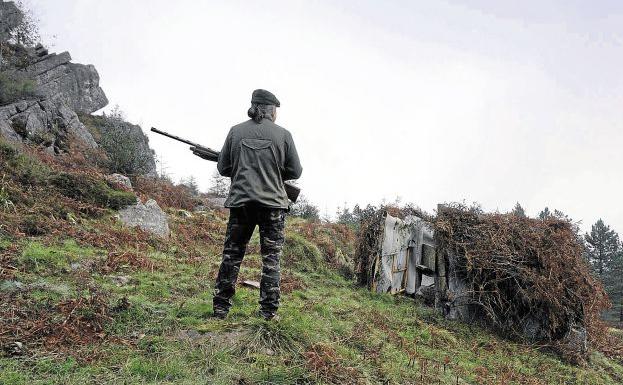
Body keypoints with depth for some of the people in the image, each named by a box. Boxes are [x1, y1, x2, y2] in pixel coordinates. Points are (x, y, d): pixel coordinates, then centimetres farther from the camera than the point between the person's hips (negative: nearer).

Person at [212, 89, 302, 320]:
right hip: (273, 203, -2)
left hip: (241, 201, 2)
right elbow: (295, 171, 3)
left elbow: (223, 168, 6)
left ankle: (221, 307, 14)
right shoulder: (283, 134, -1)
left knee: (231, 255, 11)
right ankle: (268, 310, 8)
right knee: (271, 258, 7)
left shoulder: (236, 132, 3)